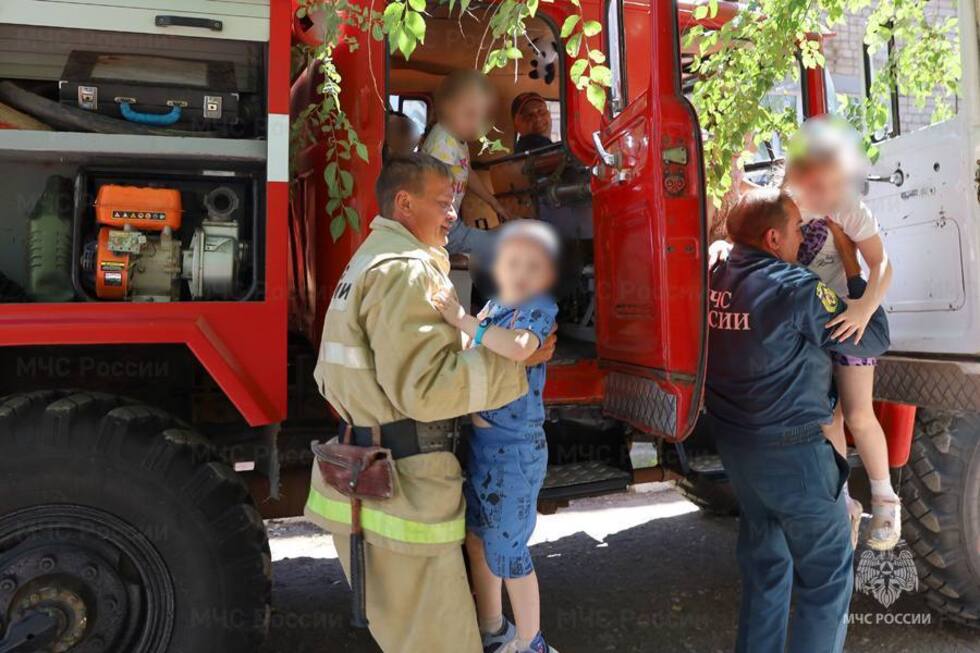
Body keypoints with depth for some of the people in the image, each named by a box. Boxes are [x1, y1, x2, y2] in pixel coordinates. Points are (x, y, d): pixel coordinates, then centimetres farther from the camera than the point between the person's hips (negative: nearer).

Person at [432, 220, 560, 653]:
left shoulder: (540, 308, -14)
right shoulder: (492, 307, 9)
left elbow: (519, 348, -35)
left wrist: (464, 321, -35)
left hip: (514, 448, -8)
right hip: (479, 440, 8)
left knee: (507, 550, 4)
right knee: (476, 537, 19)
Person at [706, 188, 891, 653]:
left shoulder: (714, 279, -2)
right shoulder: (796, 289, -19)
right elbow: (873, 341, -11)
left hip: (733, 443, 8)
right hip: (792, 451, -7)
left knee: (764, 562, 23)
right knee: (827, 574, 9)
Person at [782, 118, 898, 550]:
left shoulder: (846, 209, -21)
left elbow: (881, 264, -22)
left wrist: (865, 308, -39)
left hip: (847, 314, -2)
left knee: (858, 414, -1)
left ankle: (885, 500, 23)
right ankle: (844, 505, 26)